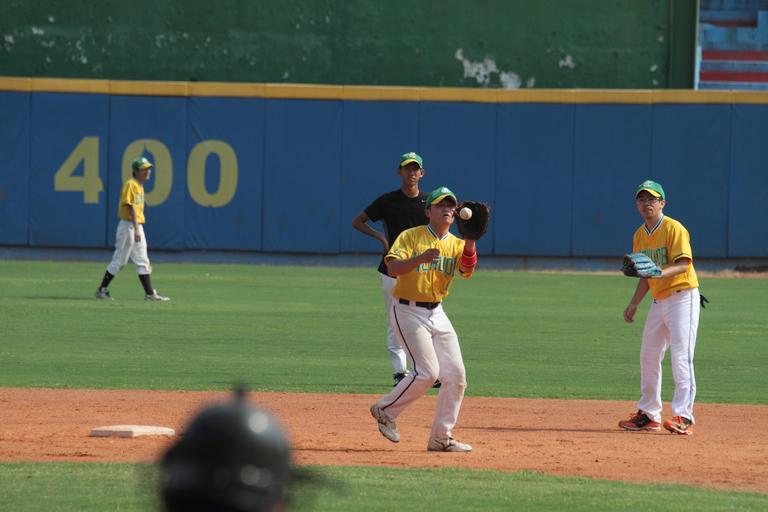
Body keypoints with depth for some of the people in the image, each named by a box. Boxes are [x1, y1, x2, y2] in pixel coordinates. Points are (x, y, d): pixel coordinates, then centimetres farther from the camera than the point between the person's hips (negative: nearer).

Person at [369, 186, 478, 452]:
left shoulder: (456, 245, 7)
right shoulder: (411, 236, -6)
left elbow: (467, 272, -13)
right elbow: (392, 268, -20)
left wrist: (470, 242, -28)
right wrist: (421, 258, -35)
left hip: (436, 313, 6)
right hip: (408, 311, -6)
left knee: (456, 374, 0)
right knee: (427, 372, -17)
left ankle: (441, 437, 10)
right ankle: (385, 410, 5)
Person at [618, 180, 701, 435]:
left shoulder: (674, 229, -12)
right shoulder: (640, 236, 12)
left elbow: (684, 263, -22)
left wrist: (663, 273, -39)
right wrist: (633, 304, 13)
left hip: (683, 297, -9)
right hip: (659, 301, 9)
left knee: (681, 357, -16)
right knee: (649, 357, 12)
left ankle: (683, 416, -19)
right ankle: (648, 414, 22)